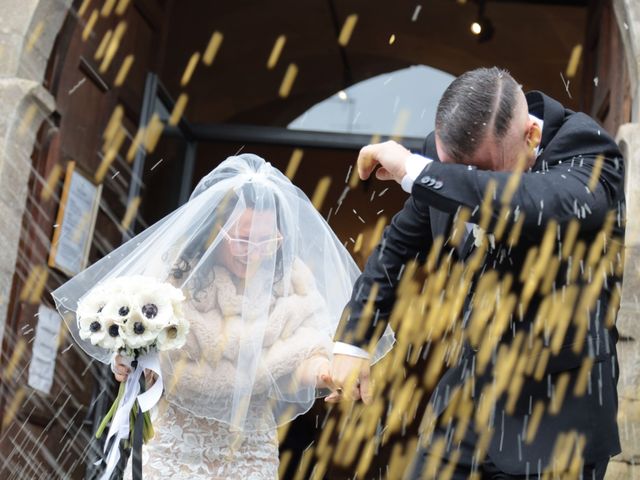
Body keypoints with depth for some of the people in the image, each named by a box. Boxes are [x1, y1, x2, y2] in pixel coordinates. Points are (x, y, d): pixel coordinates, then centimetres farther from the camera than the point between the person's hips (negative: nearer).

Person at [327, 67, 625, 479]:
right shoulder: (443, 153, -2)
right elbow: (400, 245, 13)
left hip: (557, 412, -5)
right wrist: (352, 341, 8)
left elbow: (542, 207, -41)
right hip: (466, 399, 5)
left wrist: (415, 170, -33)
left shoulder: (589, 152, -17)